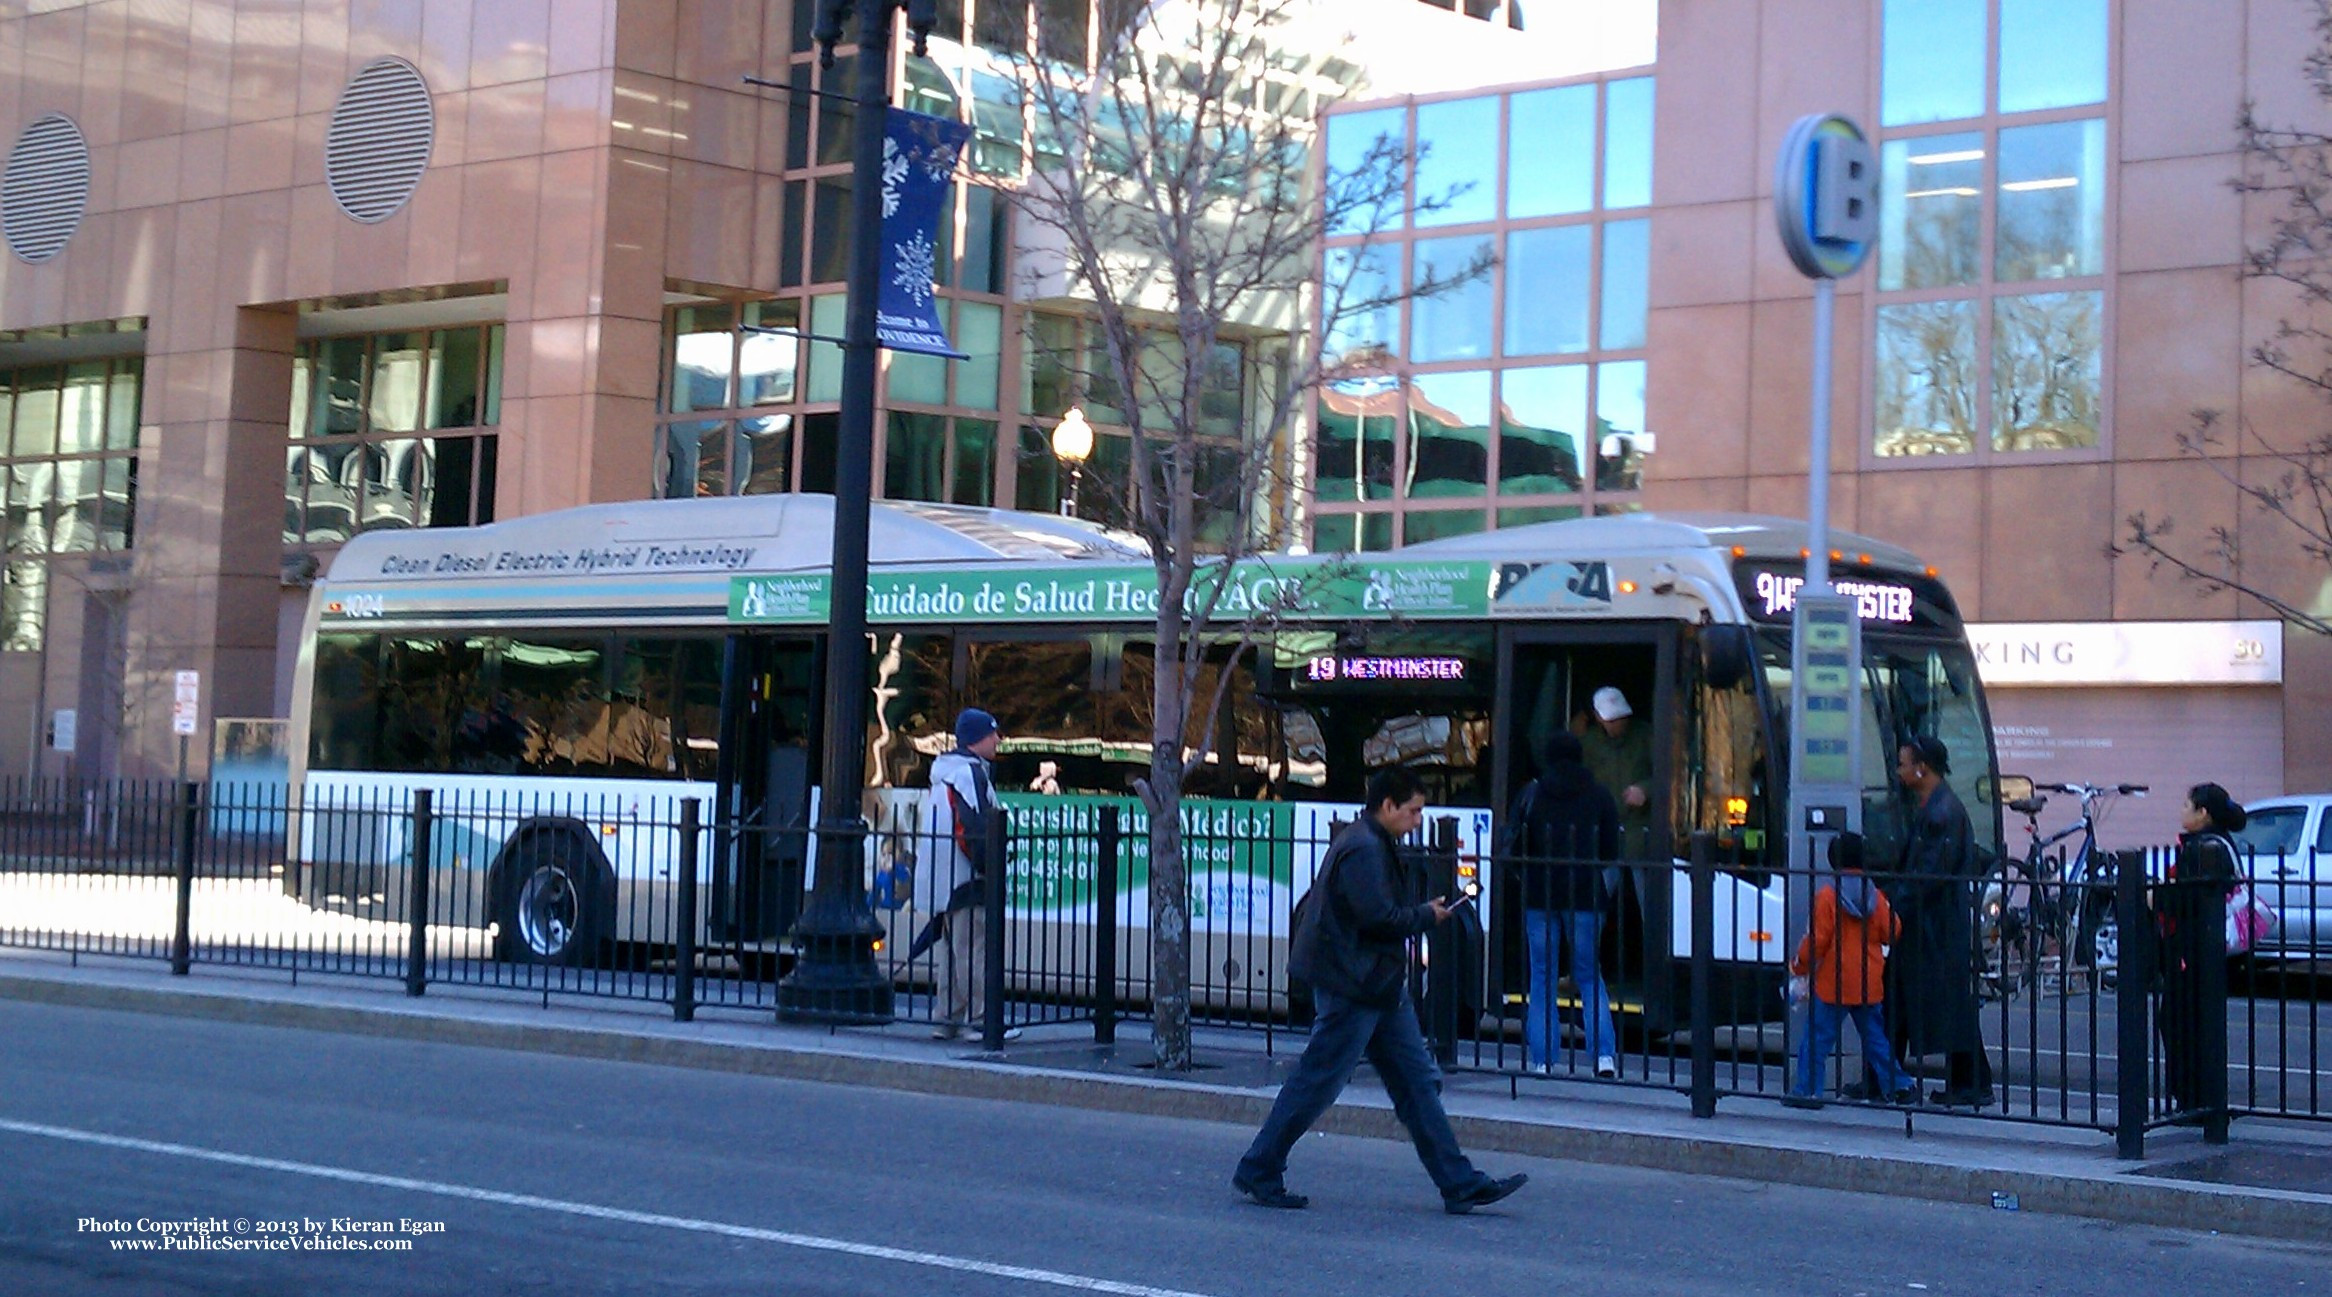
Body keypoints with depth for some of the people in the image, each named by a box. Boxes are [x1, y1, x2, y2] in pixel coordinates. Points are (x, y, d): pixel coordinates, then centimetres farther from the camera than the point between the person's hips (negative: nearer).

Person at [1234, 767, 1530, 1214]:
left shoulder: (1378, 846, 17)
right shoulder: (1362, 849, -17)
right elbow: (1380, 917, -24)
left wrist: (1425, 912, 4)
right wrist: (1428, 916, -9)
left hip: (1382, 988, 11)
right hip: (1351, 988, -11)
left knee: (1418, 1082, 8)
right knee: (1317, 1083, -2)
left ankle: (1460, 1184, 9)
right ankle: (1258, 1172, 10)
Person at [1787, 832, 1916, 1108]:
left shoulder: (1827, 897, -12)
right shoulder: (1875, 896, 2)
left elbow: (1816, 940, -12)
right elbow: (1892, 932, 5)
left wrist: (1799, 965, 2)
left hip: (1832, 984, -5)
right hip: (1869, 984, 5)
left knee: (1816, 1039, 0)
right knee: (1875, 1038, 15)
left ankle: (1808, 1090, -3)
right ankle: (1899, 1086, 16)